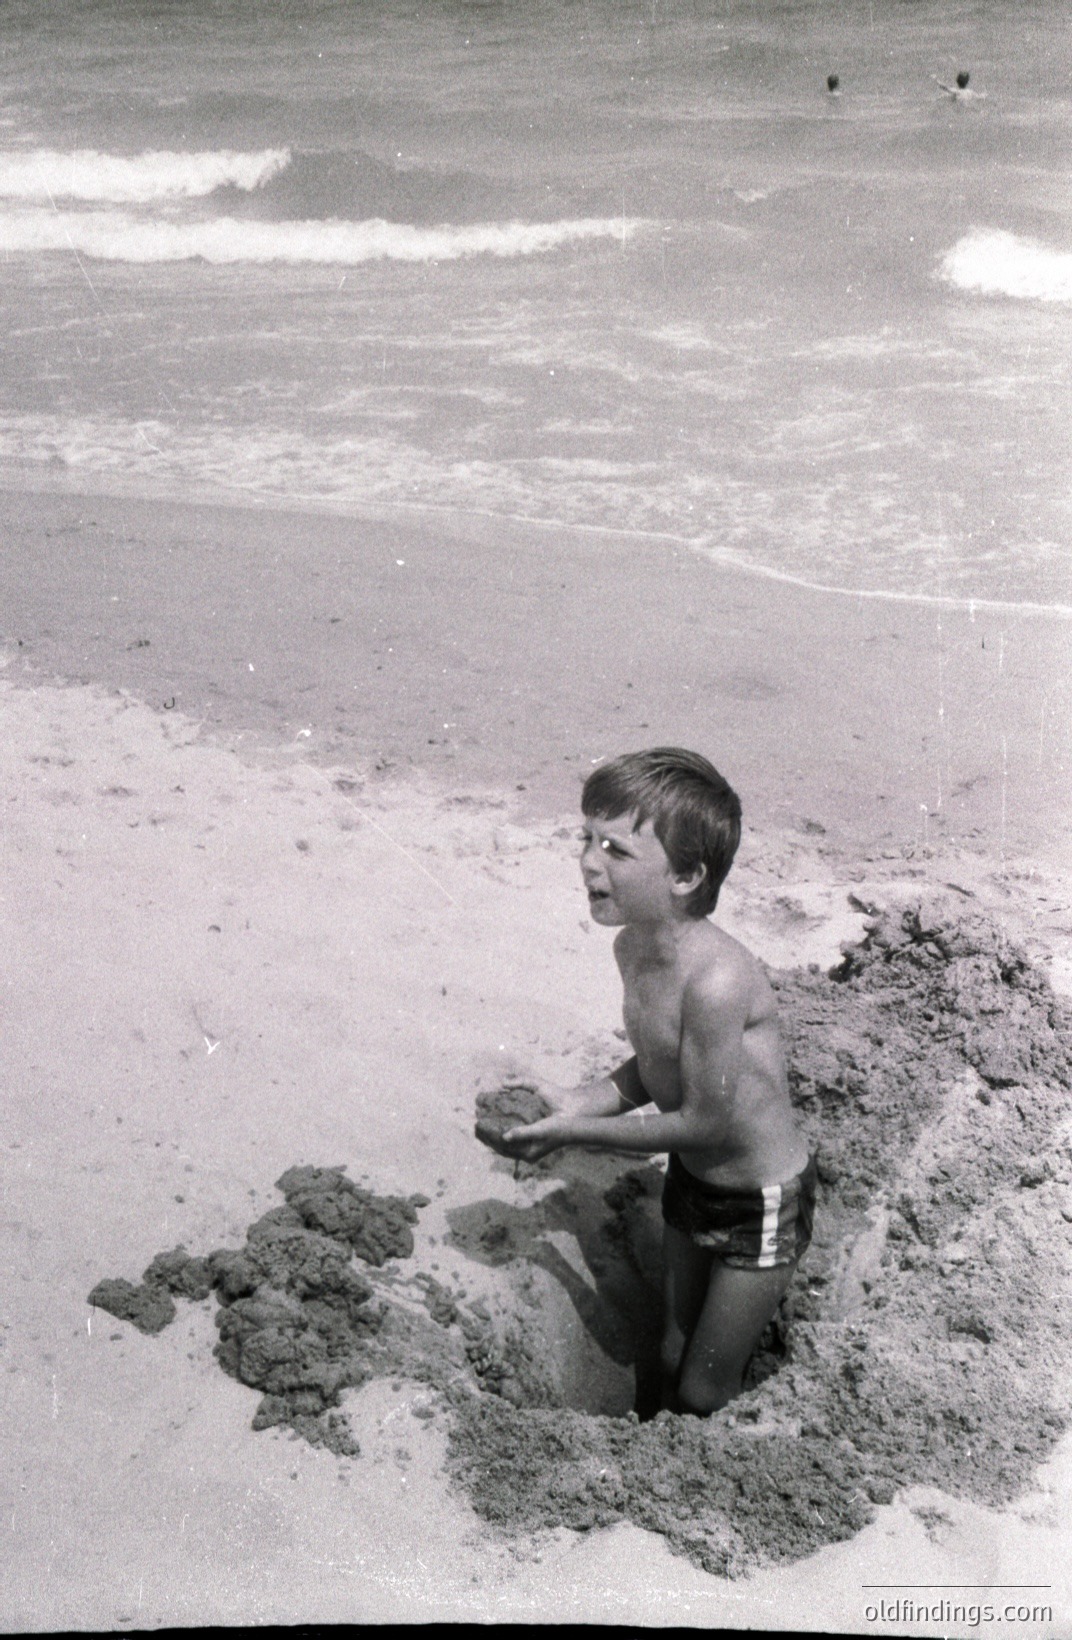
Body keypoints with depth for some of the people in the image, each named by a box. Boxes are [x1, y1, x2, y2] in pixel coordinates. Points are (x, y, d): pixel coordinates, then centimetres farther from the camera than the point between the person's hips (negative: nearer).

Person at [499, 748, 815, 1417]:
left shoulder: (715, 979, -36)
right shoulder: (633, 945, -9)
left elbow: (705, 1121, -26)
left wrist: (573, 1132, -19)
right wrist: (576, 1101, -10)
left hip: (760, 1203, -7)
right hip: (691, 1181, 7)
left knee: (704, 1394, 8)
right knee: (673, 1360, 24)